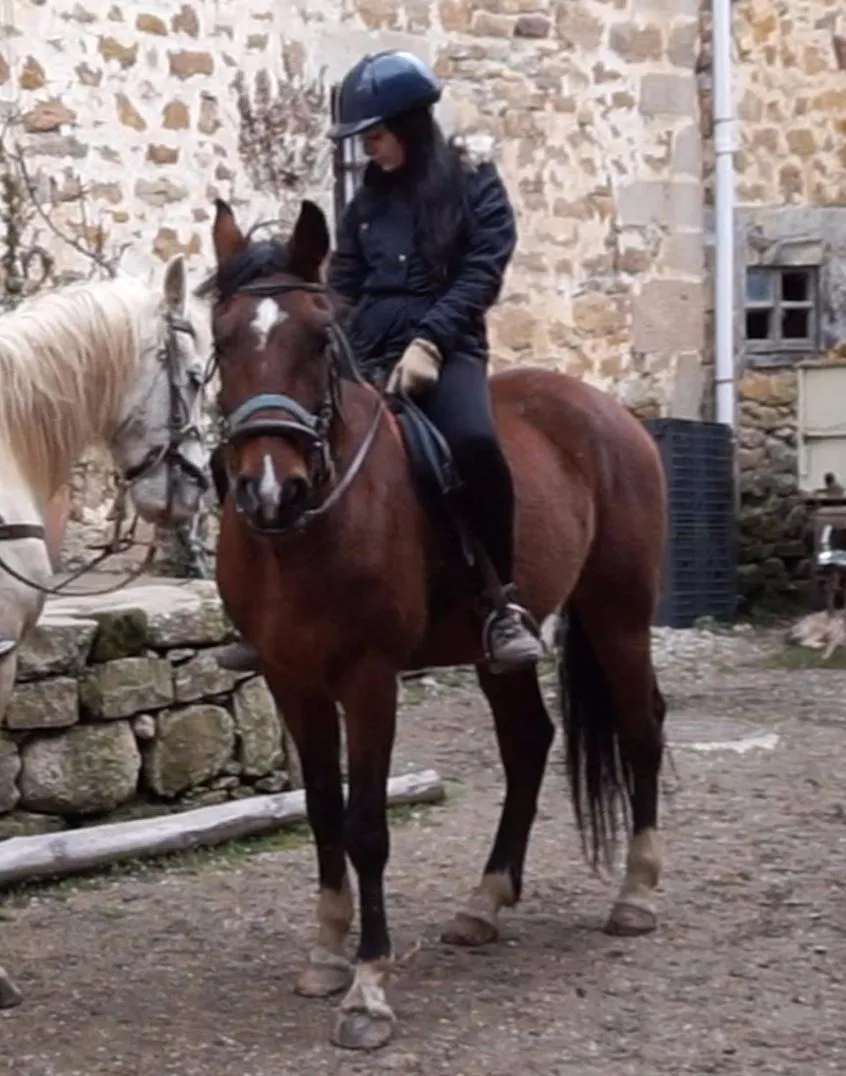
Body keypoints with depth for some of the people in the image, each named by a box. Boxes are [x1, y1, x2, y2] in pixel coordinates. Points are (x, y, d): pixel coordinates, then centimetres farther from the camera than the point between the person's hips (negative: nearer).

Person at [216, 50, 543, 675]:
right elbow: (343, 288, 15)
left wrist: (427, 341, -20)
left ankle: (502, 603, -26)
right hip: (367, 356, 5)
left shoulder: (475, 185, 4)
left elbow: (480, 274, -7)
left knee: (473, 441, -37)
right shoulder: (368, 200, 17)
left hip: (445, 350, -5)